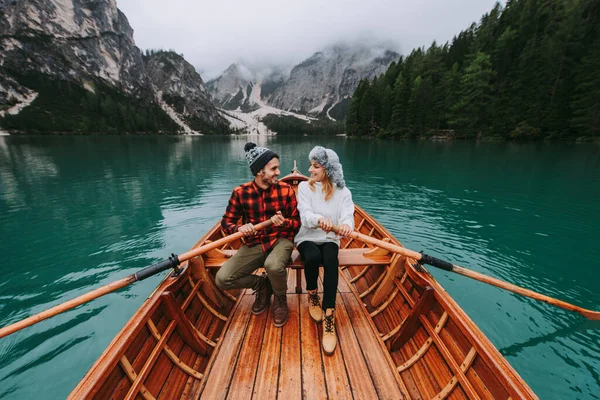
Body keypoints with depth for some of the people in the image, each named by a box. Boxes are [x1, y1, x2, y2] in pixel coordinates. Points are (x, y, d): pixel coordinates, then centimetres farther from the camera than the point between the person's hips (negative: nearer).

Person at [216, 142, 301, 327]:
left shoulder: (286, 190, -6)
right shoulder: (240, 193, -6)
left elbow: (298, 222, -1)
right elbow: (226, 222, 1)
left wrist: (284, 222, -23)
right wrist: (239, 228, -22)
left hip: (280, 240, -1)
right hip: (254, 244, 2)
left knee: (273, 266, -36)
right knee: (222, 279, -14)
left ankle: (280, 300, 2)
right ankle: (262, 285, 16)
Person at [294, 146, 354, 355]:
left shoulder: (343, 192, -3)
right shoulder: (304, 187, -5)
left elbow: (348, 216, -17)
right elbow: (305, 215, -19)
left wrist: (346, 225, -43)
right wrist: (320, 220, -43)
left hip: (329, 240, 0)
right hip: (307, 238, 0)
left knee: (331, 261, -32)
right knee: (312, 257, -32)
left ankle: (329, 318, -24)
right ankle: (312, 296, -1)